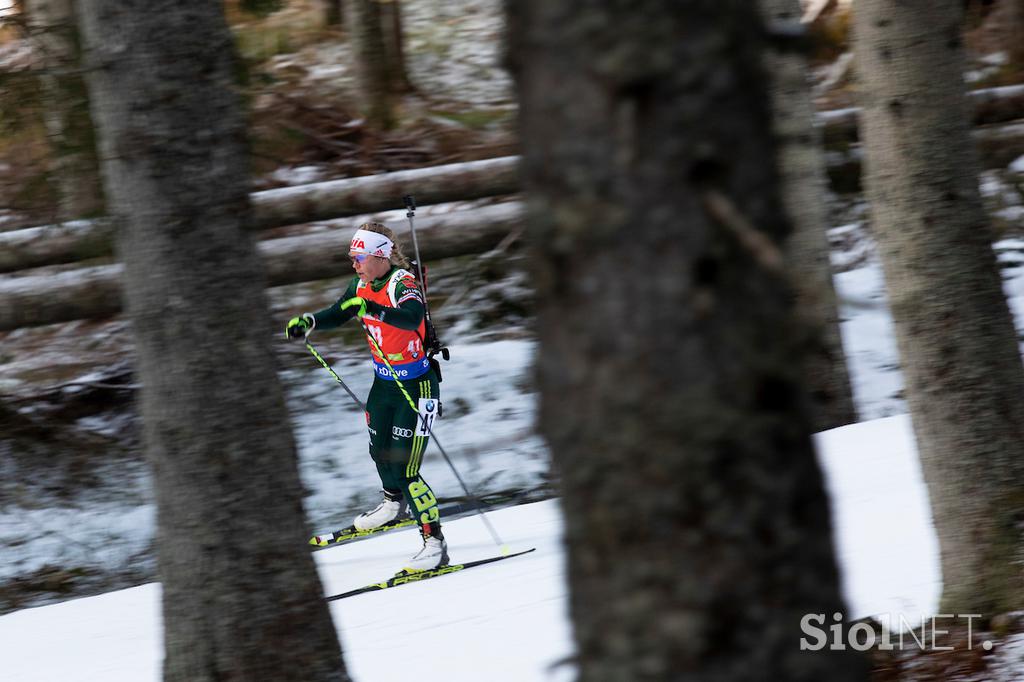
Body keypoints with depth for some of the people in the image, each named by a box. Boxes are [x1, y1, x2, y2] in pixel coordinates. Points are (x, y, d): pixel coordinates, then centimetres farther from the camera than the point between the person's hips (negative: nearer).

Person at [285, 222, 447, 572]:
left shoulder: (403, 284, -23)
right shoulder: (362, 285, 0)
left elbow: (412, 317, -44)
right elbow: (338, 314, 18)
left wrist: (372, 308, -56)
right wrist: (307, 322, 1)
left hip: (416, 386, -8)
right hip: (384, 382, 9)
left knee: (404, 469, -13)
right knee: (380, 451, 26)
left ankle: (434, 542, -5)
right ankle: (394, 503, 56)